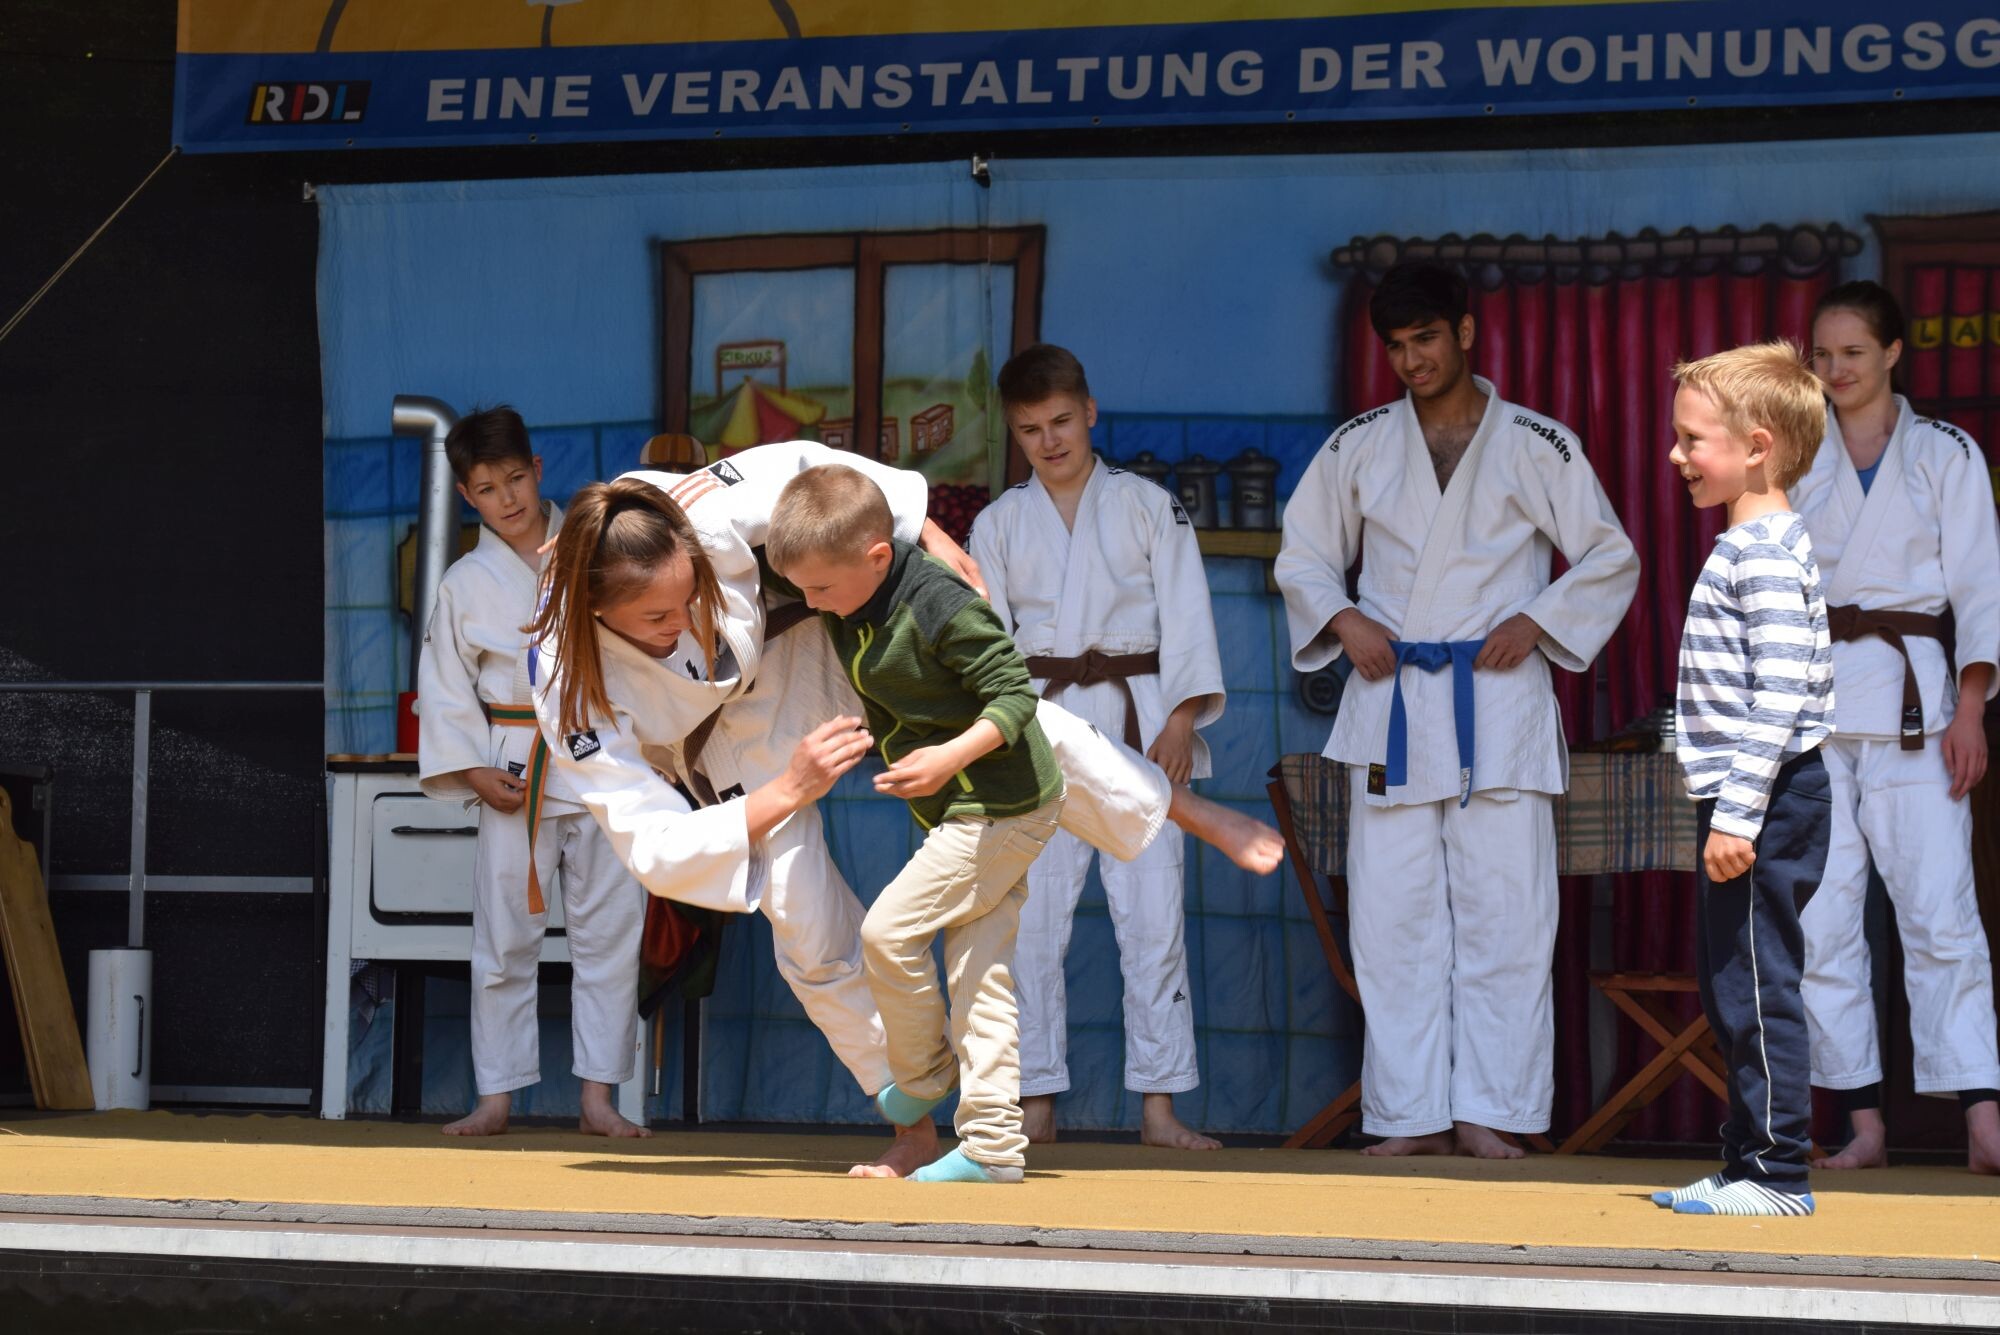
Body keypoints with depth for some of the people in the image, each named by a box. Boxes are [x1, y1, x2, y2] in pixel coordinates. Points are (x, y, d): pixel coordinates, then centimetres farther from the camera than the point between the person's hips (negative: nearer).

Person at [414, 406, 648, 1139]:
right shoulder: (466, 583, 3)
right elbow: (444, 686, 3)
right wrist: (472, 769, -5)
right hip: (516, 776, -1)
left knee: (609, 932, 0)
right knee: (504, 940, 1)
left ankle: (598, 1096, 7)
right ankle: (496, 1097, 9)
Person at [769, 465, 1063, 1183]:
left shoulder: (942, 607, -25)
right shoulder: (843, 598, 1)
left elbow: (1015, 692, -22)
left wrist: (952, 756, -34)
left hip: (1001, 807, -9)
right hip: (964, 810, 9)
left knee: (888, 930, -9)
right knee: (979, 972, 6)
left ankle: (921, 1077, 14)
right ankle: (993, 1144, 6)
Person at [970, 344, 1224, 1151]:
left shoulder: (1147, 506, 6)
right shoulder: (999, 525, 10)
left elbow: (1185, 611, 1)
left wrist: (1182, 717, -9)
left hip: (1139, 727, -1)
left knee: (1152, 915, -4)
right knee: (1031, 918, 0)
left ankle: (1159, 1106, 1)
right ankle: (1036, 1102, 7)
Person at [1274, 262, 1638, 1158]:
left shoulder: (1535, 446, 4)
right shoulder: (1359, 448, 10)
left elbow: (1611, 560, 7)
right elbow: (1302, 555, 18)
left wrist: (1536, 621, -6)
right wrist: (1343, 620, -1)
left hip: (1497, 699, -2)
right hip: (1389, 700, 2)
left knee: (1503, 911, -6)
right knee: (1393, 916, 0)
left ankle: (1487, 1112, -3)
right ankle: (1413, 1115, 4)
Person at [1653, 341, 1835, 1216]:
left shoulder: (1766, 554, -15)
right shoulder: (1752, 546, 17)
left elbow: (1779, 696, -22)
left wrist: (1740, 813, -25)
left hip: (1765, 805, -11)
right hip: (1744, 805, 11)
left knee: (1757, 989, -7)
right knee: (1731, 993, 15)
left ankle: (1776, 1171, -2)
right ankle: (1748, 1163, 21)